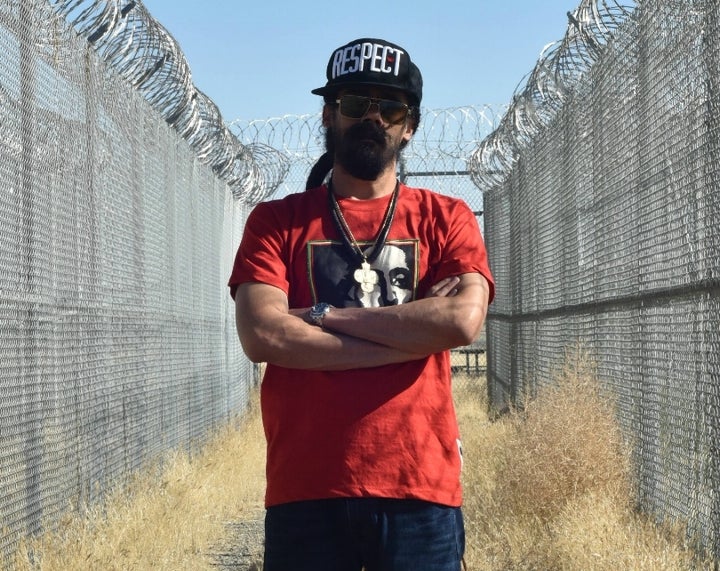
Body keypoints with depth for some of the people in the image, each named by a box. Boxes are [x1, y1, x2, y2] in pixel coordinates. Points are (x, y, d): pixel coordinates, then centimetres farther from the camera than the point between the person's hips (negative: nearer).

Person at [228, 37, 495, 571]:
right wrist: (415, 331, -8)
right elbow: (261, 336, -9)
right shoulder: (276, 221, 8)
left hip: (420, 490, 0)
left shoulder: (446, 219, 8)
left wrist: (323, 315, -6)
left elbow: (463, 321, -10)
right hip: (305, 492, 0)